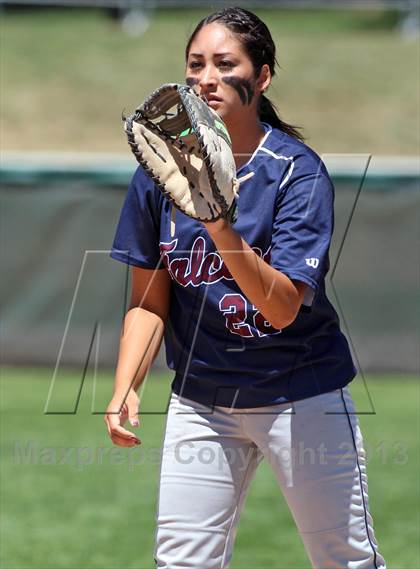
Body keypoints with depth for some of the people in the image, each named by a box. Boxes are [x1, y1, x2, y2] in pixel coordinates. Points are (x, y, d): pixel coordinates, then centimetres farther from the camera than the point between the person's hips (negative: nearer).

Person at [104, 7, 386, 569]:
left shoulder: (298, 171, -14)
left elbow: (282, 308, -24)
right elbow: (149, 301, 6)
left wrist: (221, 226, -37)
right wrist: (125, 388, -8)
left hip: (301, 397, -3)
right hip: (200, 399, 4)